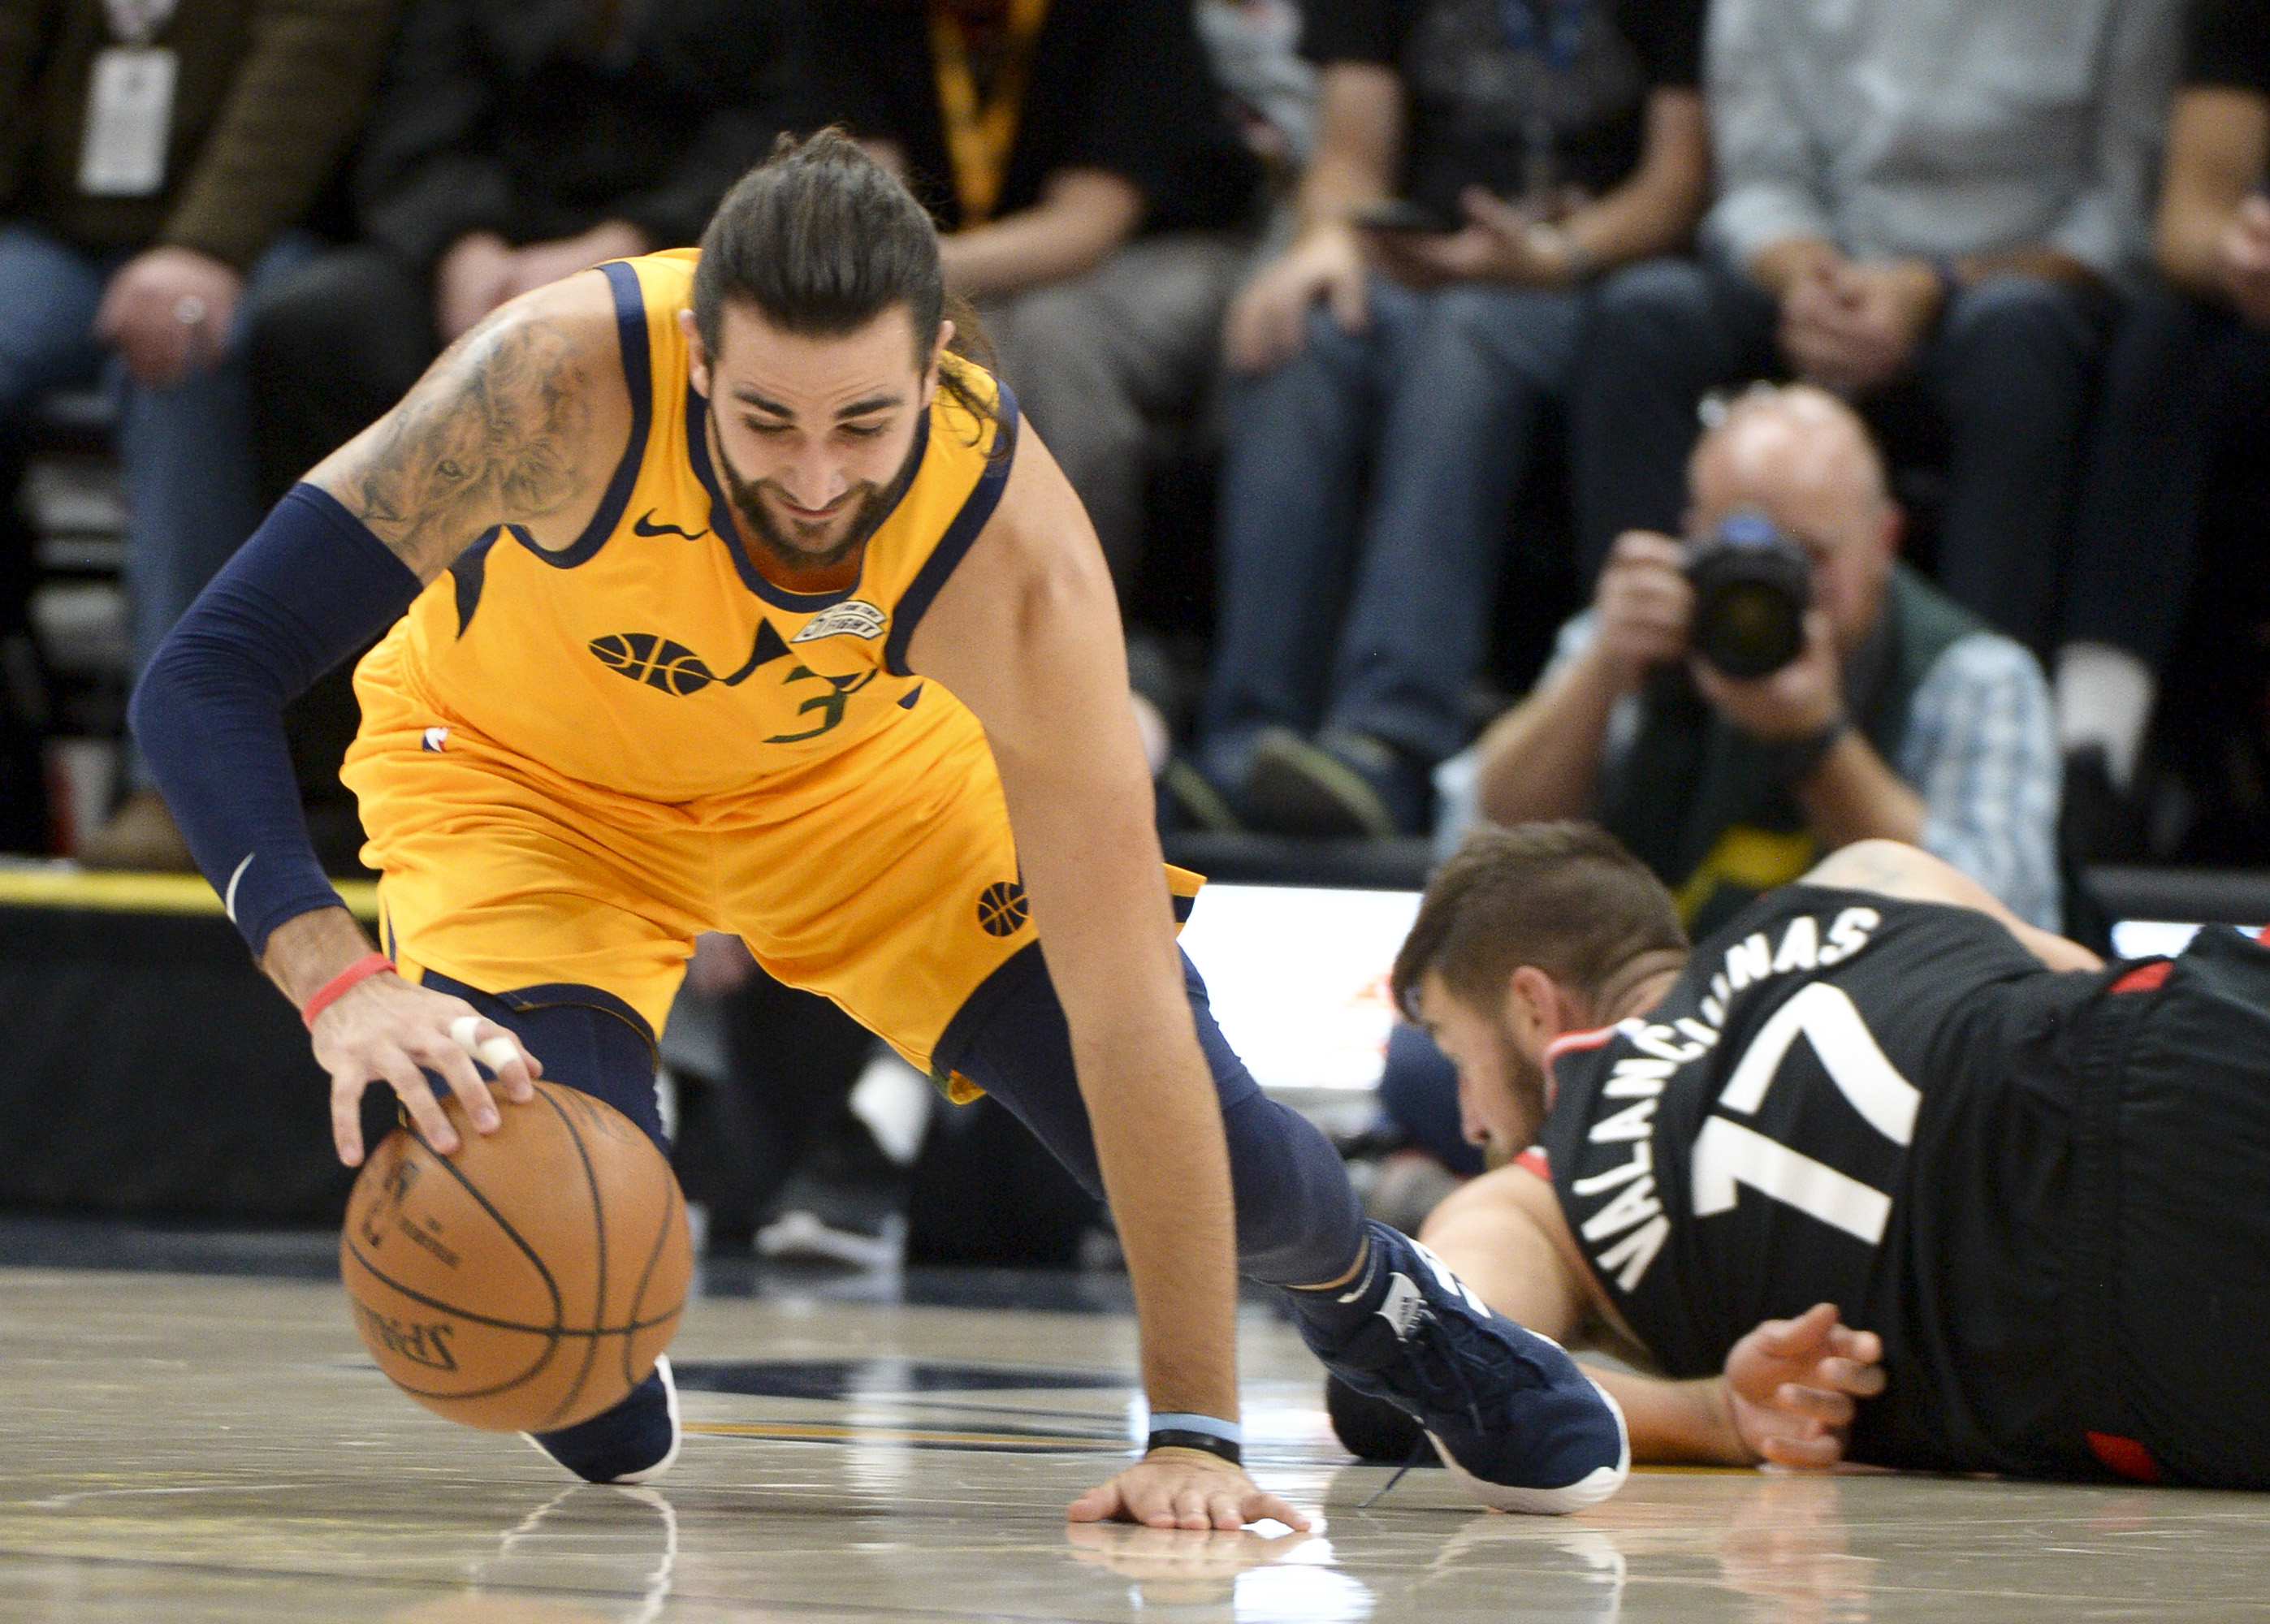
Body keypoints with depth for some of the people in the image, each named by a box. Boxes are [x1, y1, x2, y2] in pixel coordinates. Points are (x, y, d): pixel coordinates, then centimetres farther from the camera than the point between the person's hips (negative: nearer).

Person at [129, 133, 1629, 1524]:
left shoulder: (1016, 554, -36)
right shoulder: (568, 375, -41)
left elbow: (1129, 1019, -33)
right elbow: (208, 673, -40)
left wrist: (1191, 1432, -35)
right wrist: (339, 981, -57)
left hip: (861, 757, 1)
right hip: (521, 763, -1)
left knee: (1214, 1148, -7)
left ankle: (1374, 1297, 32)